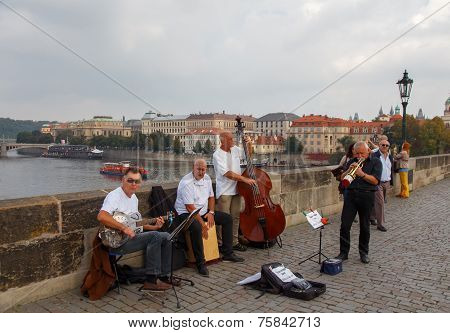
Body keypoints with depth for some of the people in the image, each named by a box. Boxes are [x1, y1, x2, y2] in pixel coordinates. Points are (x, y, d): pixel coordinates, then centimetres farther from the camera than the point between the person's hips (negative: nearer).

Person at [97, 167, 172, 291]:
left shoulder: (134, 198, 16)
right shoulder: (114, 196, -14)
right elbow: (101, 216, -31)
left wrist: (154, 227, 9)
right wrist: (124, 228, -30)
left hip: (131, 236, 10)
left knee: (166, 237, 2)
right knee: (154, 236, -25)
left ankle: (163, 276, 6)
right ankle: (151, 280, -17)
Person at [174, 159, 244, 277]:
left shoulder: (207, 178, 6)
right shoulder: (186, 182, -20)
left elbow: (211, 197, 14)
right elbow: (190, 207, -24)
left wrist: (211, 212, -3)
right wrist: (202, 223, -24)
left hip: (203, 212, 8)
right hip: (186, 213, -8)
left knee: (227, 218, 2)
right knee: (196, 227, -39)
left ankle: (227, 253, 8)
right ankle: (200, 263, -25)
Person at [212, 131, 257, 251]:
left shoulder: (235, 149, 8)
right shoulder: (217, 155, -13)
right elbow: (227, 173, -22)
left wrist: (249, 144, 7)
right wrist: (245, 179, -24)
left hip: (236, 189, 6)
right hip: (224, 191, -6)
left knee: (235, 217, 11)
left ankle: (234, 242, 21)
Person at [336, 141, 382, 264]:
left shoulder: (375, 162, 4)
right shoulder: (352, 162, 14)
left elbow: (375, 180, -8)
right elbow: (342, 178, 9)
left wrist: (361, 174, -14)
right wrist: (349, 170, -7)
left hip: (367, 196, -2)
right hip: (351, 195, 3)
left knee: (364, 226, 7)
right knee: (345, 225, -2)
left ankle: (364, 253, 23)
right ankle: (343, 252, 7)